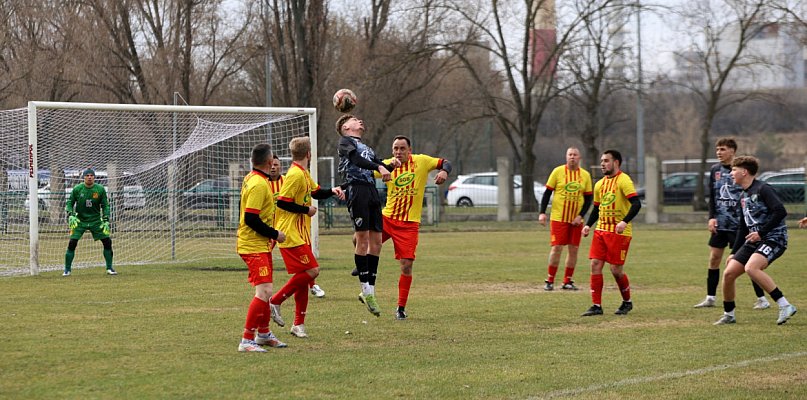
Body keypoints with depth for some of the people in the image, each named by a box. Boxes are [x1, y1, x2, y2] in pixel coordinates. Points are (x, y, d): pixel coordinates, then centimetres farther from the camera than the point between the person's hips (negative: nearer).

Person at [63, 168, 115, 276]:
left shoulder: (100, 189, -6)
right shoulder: (77, 189, -8)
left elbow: (105, 206, 0)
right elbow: (70, 203, 2)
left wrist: (106, 221, -8)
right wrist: (70, 216, -14)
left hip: (96, 220, 1)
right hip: (80, 221, -1)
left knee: (107, 242, -6)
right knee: (72, 243, -12)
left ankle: (109, 268, 9)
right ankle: (67, 269, 0)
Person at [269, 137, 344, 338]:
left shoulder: (303, 174, 15)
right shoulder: (295, 175, -17)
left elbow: (317, 192, 28)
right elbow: (282, 202, -21)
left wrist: (332, 191, 8)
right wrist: (306, 210, -14)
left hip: (300, 234, 10)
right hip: (292, 235, -10)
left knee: (303, 275, 10)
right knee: (311, 271, -14)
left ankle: (298, 324, 14)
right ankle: (275, 301, -6)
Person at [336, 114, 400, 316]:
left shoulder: (367, 148, 30)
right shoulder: (345, 141, 7)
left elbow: (381, 168, 20)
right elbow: (356, 160, -13)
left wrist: (391, 165, -3)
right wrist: (379, 167, -26)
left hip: (372, 191, 8)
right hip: (357, 190, -8)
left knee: (376, 240, 3)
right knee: (363, 238, -11)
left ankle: (370, 290, 7)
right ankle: (366, 290, -9)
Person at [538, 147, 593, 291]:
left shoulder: (585, 175, 5)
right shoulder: (558, 171, -2)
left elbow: (588, 198, 8)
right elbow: (547, 192, 1)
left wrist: (581, 216, -5)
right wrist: (542, 213, -7)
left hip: (576, 220, 3)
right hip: (558, 218, -3)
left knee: (573, 249, 2)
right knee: (557, 248, -7)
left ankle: (567, 282, 11)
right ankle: (549, 281, 2)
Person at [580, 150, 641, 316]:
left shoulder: (623, 181, -10)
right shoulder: (600, 184, 14)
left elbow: (636, 204, -19)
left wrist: (625, 222, -32)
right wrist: (588, 225, 8)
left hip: (619, 232, -7)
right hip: (601, 230, 7)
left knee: (616, 269, -4)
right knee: (595, 265, -3)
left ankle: (627, 302, 19)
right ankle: (596, 306, 0)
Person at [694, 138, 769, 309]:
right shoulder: (715, 170, 8)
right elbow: (712, 196, 13)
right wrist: (712, 217, 1)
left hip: (739, 224, -6)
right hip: (720, 223, 6)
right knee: (714, 258, 7)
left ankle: (762, 299, 1)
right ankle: (710, 298, 17)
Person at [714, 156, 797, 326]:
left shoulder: (763, 189, -10)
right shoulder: (743, 196, 18)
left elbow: (780, 211, -21)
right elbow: (743, 228, 25)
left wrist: (761, 232, -21)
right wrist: (734, 253, 22)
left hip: (774, 238, -9)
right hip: (753, 241, 9)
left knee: (751, 267, -33)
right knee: (728, 273, -1)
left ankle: (785, 306, -29)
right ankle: (729, 315, 17)